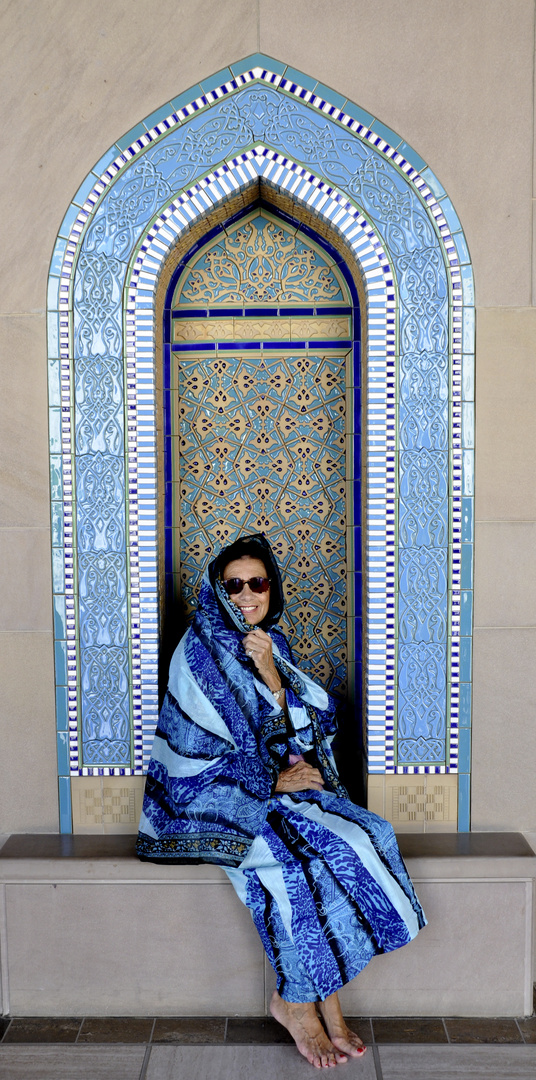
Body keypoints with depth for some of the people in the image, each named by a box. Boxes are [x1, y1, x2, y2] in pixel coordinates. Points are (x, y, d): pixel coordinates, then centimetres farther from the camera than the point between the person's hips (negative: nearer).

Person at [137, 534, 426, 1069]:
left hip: (279, 781, 6)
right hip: (213, 793, -6)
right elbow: (196, 750, -12)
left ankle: (322, 997, -7)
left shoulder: (273, 644, 9)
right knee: (300, 851, -28)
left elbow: (313, 725, 2)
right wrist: (272, 780, -11)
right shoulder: (199, 649, -9)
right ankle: (294, 1000, -6)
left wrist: (272, 675, -15)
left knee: (363, 834, -17)